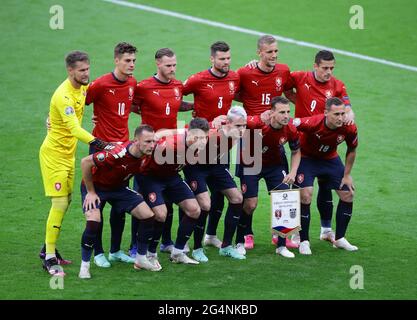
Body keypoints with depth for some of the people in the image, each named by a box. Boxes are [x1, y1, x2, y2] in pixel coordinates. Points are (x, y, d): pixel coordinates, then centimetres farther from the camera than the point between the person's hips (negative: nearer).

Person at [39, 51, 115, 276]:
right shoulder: (63, 96, -26)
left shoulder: (82, 88, 1)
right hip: (54, 153, -9)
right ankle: (49, 259, -5)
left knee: (66, 201, 14)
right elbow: (75, 129, -36)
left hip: (68, 153, 9)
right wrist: (101, 145, -43)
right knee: (59, 204, -11)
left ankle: (49, 249, 27)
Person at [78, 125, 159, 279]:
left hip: (119, 187, 6)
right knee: (94, 221, -29)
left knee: (148, 215, -2)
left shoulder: (145, 156, -17)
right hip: (95, 186, -6)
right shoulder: (117, 153, -38)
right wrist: (91, 192, -21)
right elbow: (85, 162, -29)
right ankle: (84, 265, -11)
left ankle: (141, 259, 15)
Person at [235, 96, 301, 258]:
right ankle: (240, 243, 18)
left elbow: (296, 152, 0)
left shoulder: (291, 130, -20)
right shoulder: (256, 123, -32)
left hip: (276, 164, 3)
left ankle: (281, 246, 6)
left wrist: (293, 172, -12)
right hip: (250, 164, -3)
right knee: (250, 205, -5)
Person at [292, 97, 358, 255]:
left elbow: (351, 151, -4)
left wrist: (347, 175, -1)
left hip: (330, 159, 4)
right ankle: (304, 241, -3)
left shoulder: (349, 128, -24)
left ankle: (339, 239, 20)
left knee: (347, 195, 2)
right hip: (307, 158, -4)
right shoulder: (313, 123, -37)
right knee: (305, 196, -18)